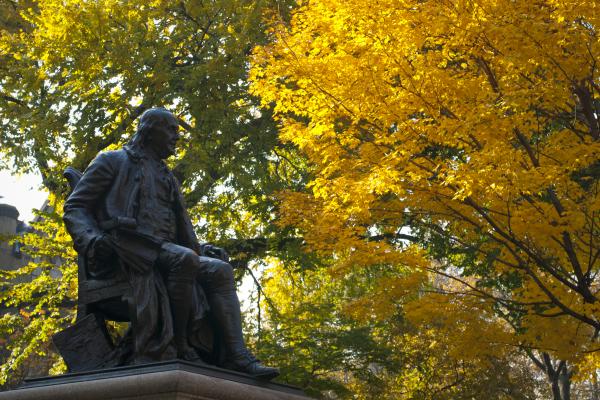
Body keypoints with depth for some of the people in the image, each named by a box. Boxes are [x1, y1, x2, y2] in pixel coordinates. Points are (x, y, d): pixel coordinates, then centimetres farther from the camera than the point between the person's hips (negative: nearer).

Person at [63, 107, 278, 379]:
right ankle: (180, 345, -26)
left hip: (163, 251, 7)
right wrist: (90, 240, -17)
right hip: (128, 247, -7)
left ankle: (236, 356, -24)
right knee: (185, 258, -33)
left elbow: (181, 229, 33)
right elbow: (74, 207, 5)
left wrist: (203, 248, 12)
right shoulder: (113, 161, 12)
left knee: (220, 270, -15)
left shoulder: (167, 179, 32)